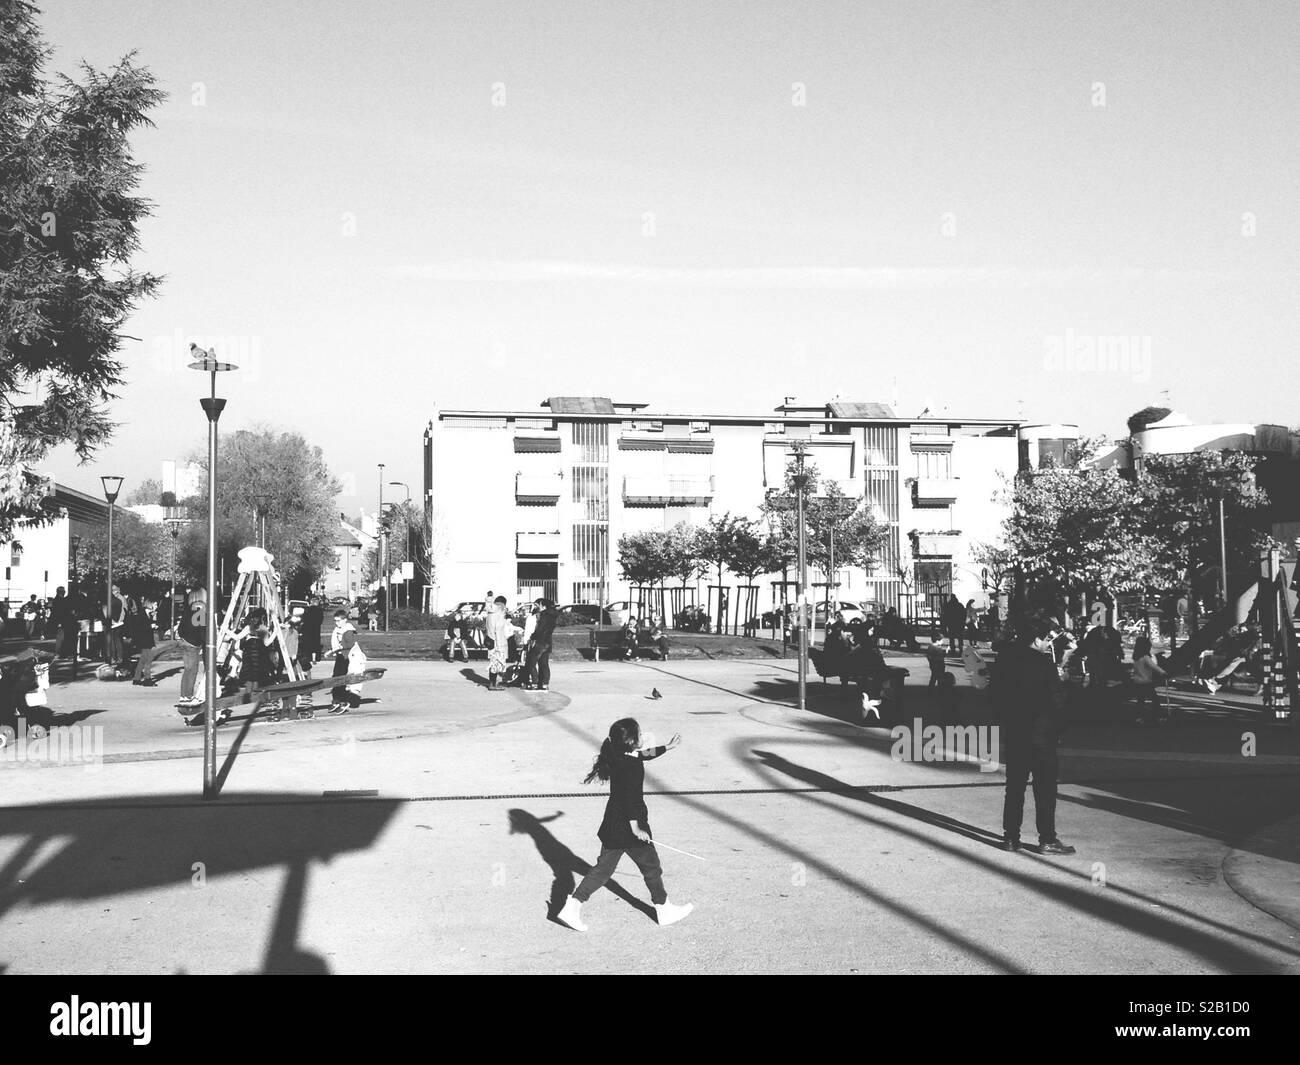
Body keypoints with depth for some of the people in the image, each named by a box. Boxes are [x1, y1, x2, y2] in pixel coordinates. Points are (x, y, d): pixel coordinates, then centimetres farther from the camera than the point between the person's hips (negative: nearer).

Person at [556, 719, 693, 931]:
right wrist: (636, 828, -23)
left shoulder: (618, 756, 6)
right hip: (628, 826, -9)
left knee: (603, 869, 11)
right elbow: (629, 798, -25)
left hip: (612, 826, 9)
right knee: (651, 867, 11)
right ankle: (664, 911, 25)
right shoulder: (631, 765, -22)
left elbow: (644, 755, 24)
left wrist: (668, 747, 32)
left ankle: (572, 907, 5)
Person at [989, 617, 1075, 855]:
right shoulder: (1042, 663, -15)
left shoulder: (1005, 659, 2)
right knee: (1045, 788, 1)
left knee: (1014, 786, 13)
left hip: (1013, 734, 6)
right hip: (1040, 733, -6)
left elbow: (994, 695, 7)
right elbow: (1056, 699, -14)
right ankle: (1047, 840, 3)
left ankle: (1010, 837, 15)